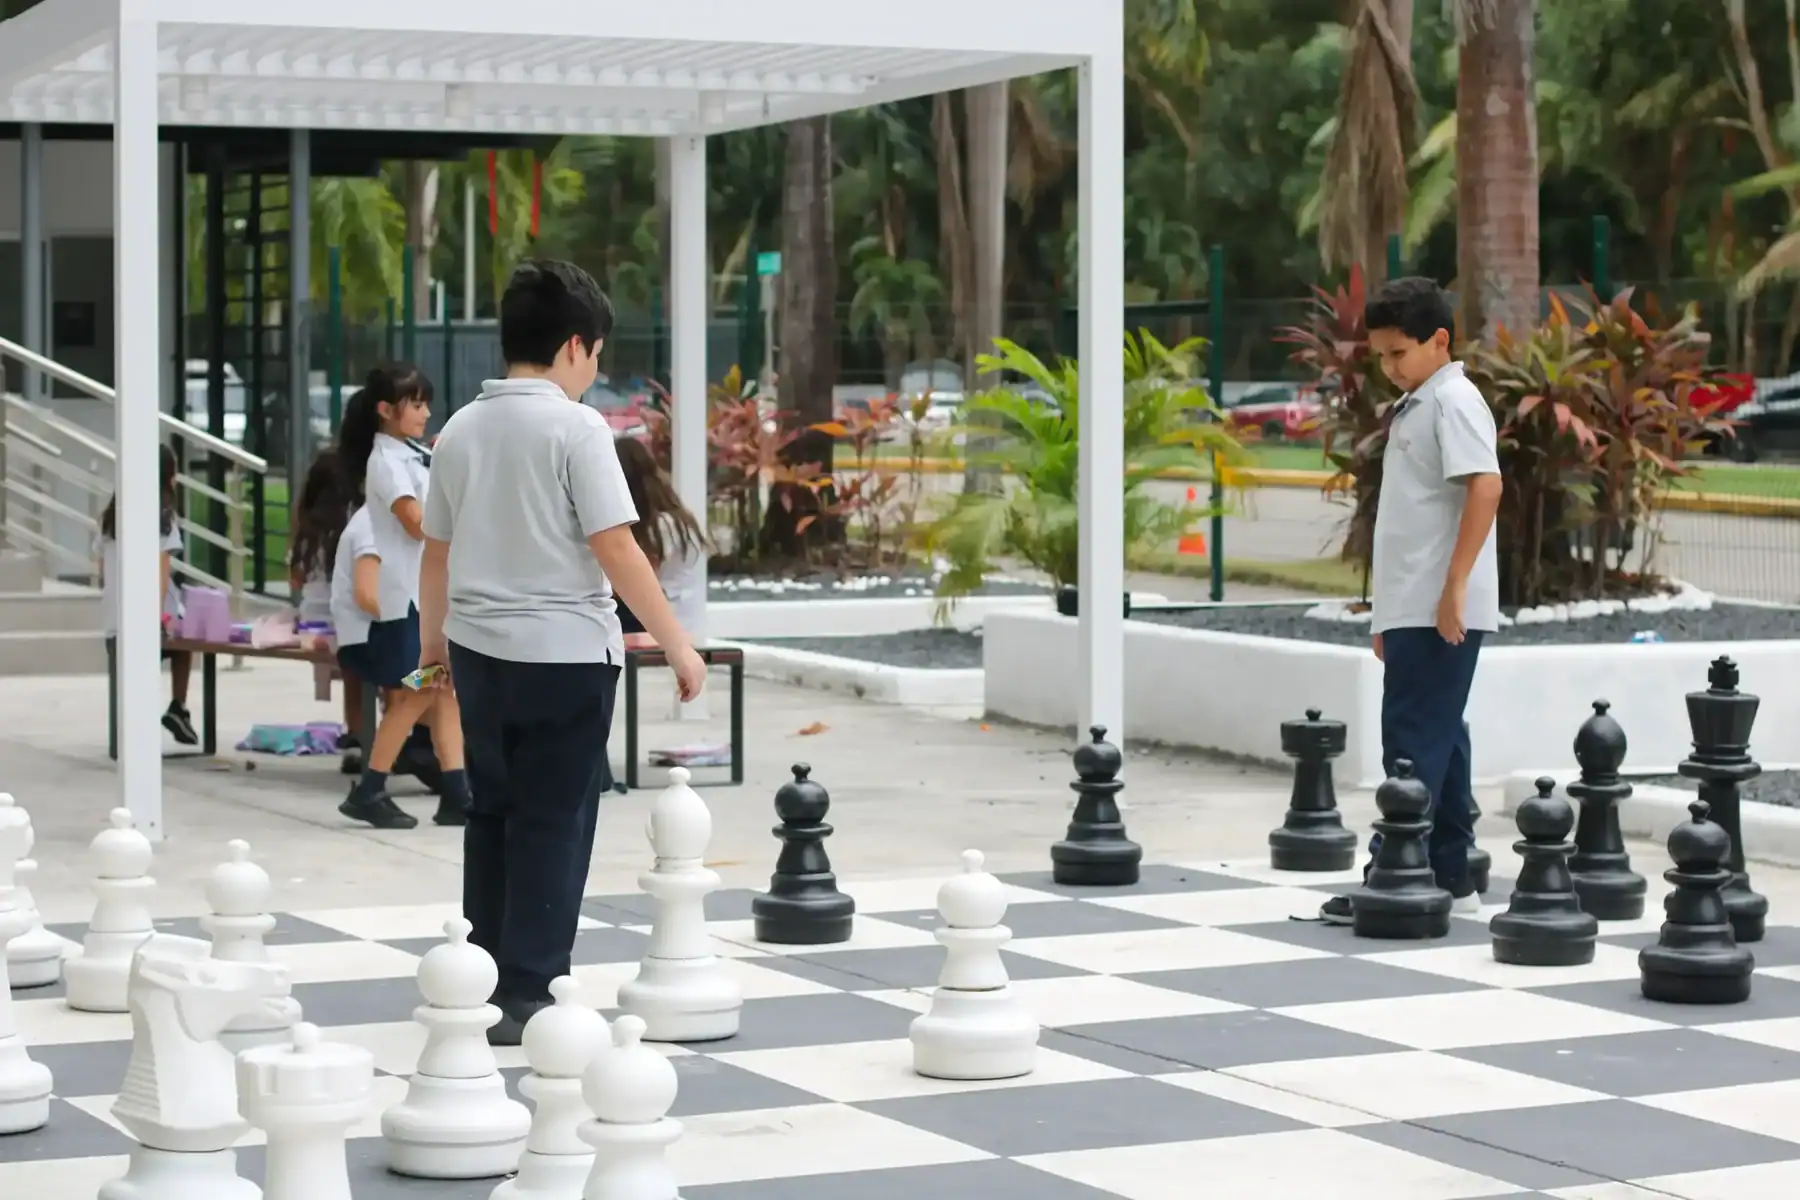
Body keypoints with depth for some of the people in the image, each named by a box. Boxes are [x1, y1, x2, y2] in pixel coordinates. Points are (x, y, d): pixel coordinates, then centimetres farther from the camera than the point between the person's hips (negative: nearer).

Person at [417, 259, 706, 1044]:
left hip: (479, 648, 6)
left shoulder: (461, 430, 7)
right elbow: (615, 549, -16)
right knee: (554, 824, 0)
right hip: (563, 651, -6)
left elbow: (436, 547, 14)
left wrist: (432, 638, 29)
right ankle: (528, 995, 0)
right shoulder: (576, 429, -12)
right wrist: (677, 645, -9)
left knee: (493, 813, 16)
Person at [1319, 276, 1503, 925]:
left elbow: (1485, 487, -21)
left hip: (1438, 612, -10)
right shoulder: (1412, 407, 19)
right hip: (1411, 608, 10)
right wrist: (1388, 612, 21)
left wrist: (1455, 586, -24)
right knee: (1437, 741, 11)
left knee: (1415, 742, -10)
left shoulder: (1453, 401, -9)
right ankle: (1448, 877, 16)